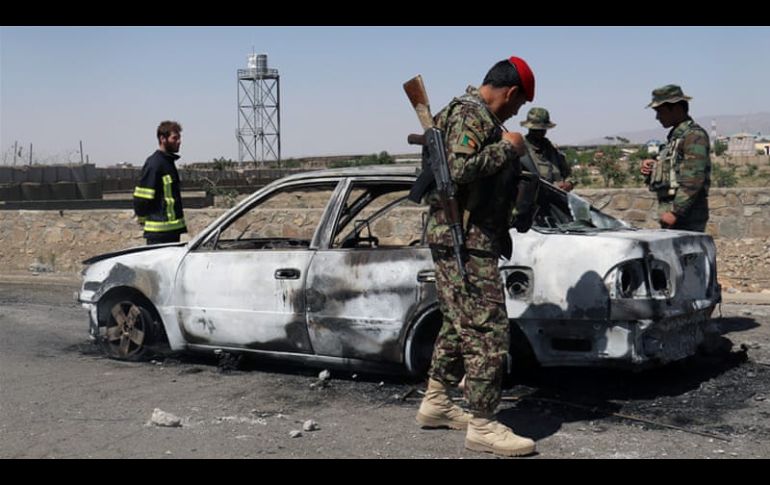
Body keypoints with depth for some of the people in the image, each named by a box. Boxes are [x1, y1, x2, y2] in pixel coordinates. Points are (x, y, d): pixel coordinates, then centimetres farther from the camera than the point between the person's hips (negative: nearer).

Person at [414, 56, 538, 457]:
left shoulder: (477, 114, 19)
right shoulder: (470, 113, -14)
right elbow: (461, 169, -28)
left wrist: (511, 157, 16)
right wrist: (507, 147, -18)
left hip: (462, 239, 11)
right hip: (464, 239, -11)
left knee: (459, 325, 19)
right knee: (488, 331, -10)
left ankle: (435, 403, 28)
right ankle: (482, 426, -5)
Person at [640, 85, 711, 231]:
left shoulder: (694, 135, -10)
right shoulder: (675, 136, 20)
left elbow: (694, 179, -20)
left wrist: (676, 212, -23)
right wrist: (651, 171, 5)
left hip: (687, 218, -9)